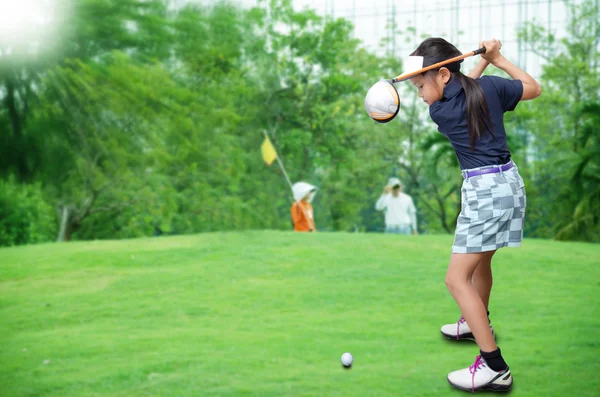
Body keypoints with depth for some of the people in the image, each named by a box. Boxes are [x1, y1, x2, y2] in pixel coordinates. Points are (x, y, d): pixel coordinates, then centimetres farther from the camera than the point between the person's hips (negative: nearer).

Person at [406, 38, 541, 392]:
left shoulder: (439, 112, -9)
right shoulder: (489, 86, 0)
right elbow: (534, 89, 16)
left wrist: (484, 62, 8)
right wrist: (498, 60, 16)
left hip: (484, 190, -8)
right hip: (508, 181, 8)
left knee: (457, 279, -7)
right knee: (481, 260, 27)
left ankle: (495, 367, -11)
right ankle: (477, 324, 49)